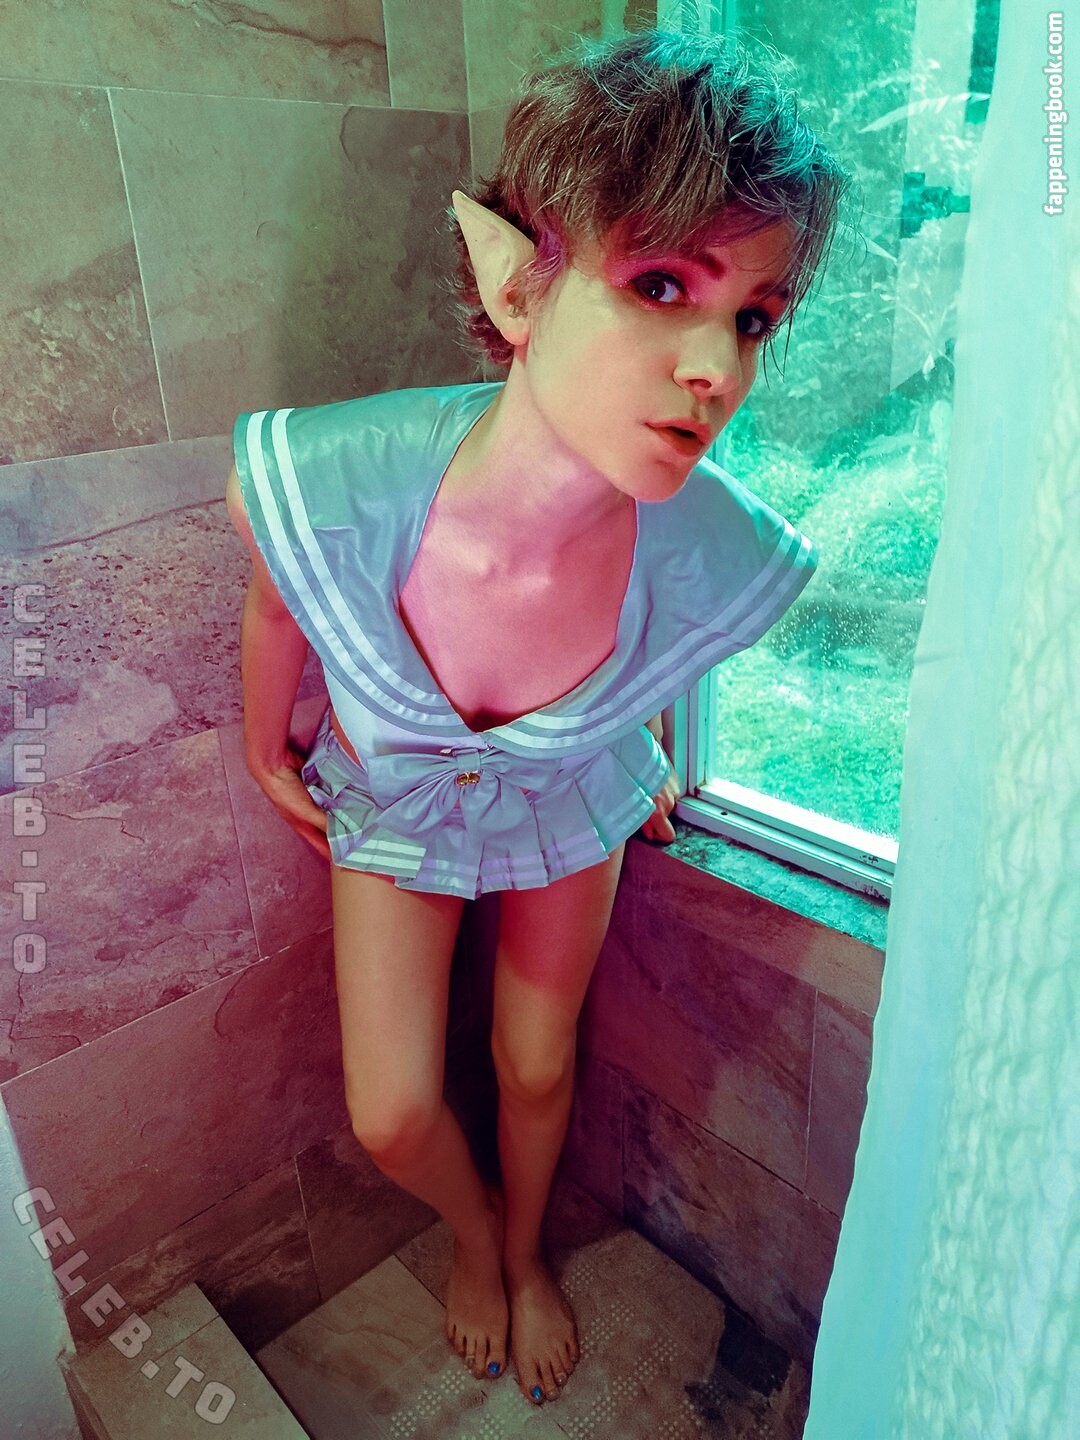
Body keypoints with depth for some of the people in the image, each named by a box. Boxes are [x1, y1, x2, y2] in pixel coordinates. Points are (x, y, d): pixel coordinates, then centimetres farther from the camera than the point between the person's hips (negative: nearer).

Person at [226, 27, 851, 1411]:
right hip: (390, 800, 0)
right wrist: (264, 745, 5)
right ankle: (475, 1233, 50)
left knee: (538, 1072, 21)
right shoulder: (316, 488, -40)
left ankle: (525, 1250, 59)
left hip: (571, 807, 1)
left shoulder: (724, 564, -36)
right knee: (393, 1121, 9)